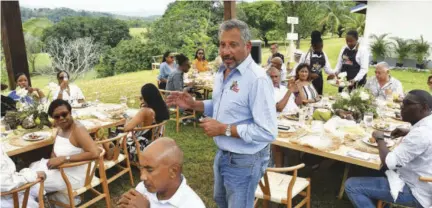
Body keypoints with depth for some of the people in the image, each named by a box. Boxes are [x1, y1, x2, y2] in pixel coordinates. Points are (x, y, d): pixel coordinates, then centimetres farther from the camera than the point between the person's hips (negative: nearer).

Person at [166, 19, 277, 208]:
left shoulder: (257, 79, -27)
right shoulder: (222, 72, 2)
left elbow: (268, 132, -30)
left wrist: (224, 129, -28)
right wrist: (193, 104, 2)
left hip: (244, 160, -9)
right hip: (223, 154, 9)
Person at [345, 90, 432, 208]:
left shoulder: (421, 133, -29)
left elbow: (388, 162, -27)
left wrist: (379, 139, -12)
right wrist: (409, 133, 12)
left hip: (415, 191, -10)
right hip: (422, 183, 10)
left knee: (351, 186, -14)